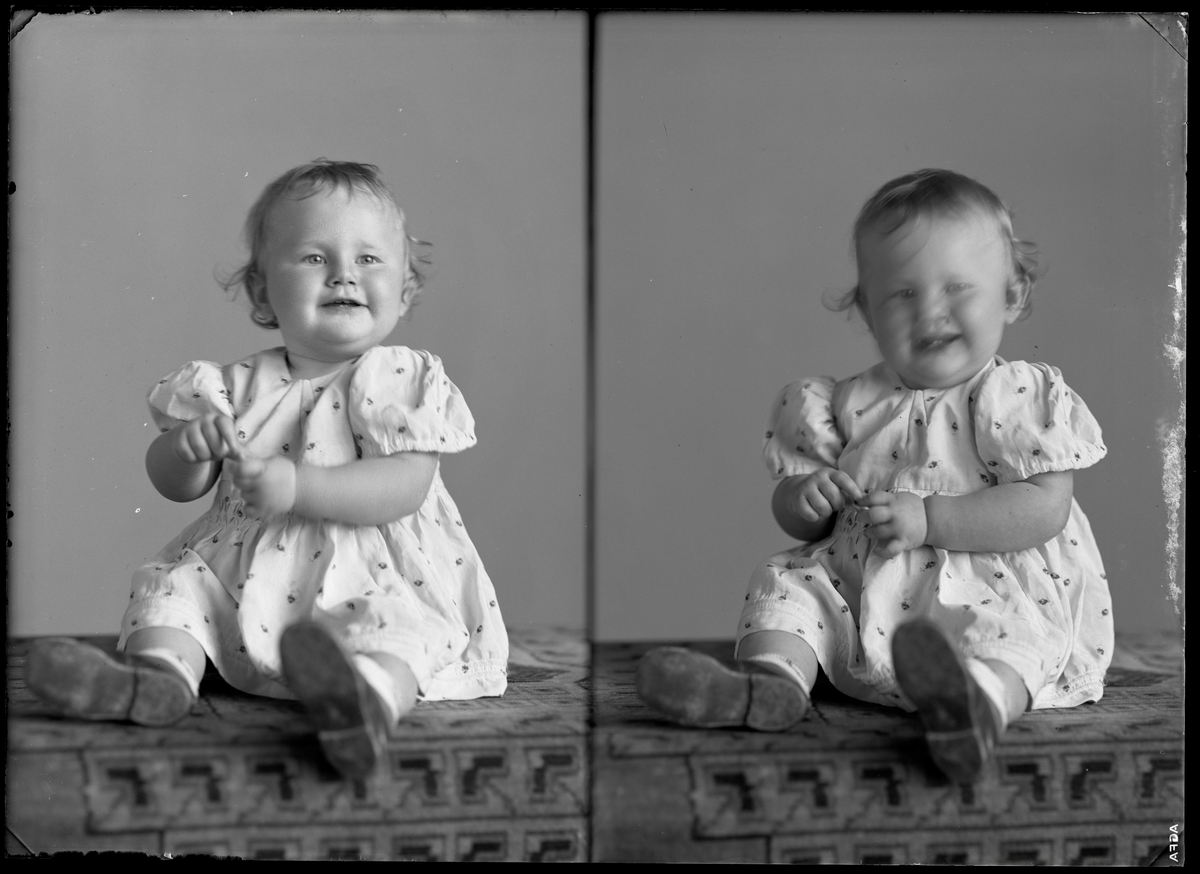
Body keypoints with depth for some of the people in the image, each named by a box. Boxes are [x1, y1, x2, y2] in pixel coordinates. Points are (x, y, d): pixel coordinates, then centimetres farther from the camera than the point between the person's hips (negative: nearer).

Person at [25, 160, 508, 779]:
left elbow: (405, 485, -15)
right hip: (244, 573, 5)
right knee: (172, 582, -6)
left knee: (399, 619, -32)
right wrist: (189, 444, -16)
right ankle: (162, 671, -32)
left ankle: (372, 693, -62)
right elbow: (174, 484, 9)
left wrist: (297, 486, -24)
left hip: (372, 580, -5)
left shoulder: (405, 380, -2)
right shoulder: (240, 387, 8)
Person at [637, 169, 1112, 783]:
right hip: (857, 590, 5)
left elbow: (1044, 508, -12)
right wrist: (804, 497, -11)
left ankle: (982, 699, -64)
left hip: (989, 592, -5)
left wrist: (928, 518, -18)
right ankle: (771, 679, -34)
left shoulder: (1024, 399, 0)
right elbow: (795, 520, 16)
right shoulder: (850, 405, 11)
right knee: (786, 581, -9)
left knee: (1020, 630, -33)